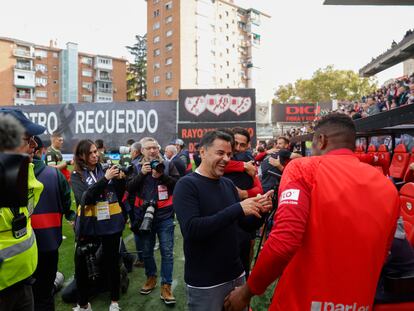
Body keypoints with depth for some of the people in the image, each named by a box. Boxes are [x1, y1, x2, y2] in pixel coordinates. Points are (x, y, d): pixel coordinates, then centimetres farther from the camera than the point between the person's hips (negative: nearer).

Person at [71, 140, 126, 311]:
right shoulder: (77, 175, -3)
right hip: (88, 224, -1)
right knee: (81, 264, 7)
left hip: (111, 222, 1)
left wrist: (120, 180, -14)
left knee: (112, 261, 11)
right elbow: (84, 198, -20)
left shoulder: (106, 168, 1)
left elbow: (119, 196, 4)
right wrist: (105, 179, -27)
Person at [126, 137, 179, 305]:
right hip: (144, 215, 2)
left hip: (165, 216, -2)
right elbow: (129, 188, -5)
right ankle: (151, 278, 37)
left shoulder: (168, 165, 0)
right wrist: (142, 174, -17)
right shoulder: (137, 167, 4)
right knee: (147, 251, 16)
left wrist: (161, 176, -20)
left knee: (167, 252, 1)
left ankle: (166, 286, 13)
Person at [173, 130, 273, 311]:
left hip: (235, 274, 6)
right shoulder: (186, 185, -14)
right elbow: (191, 229, -27)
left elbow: (246, 224, 9)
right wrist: (237, 209, -29)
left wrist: (259, 211, -13)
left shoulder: (228, 184, 4)